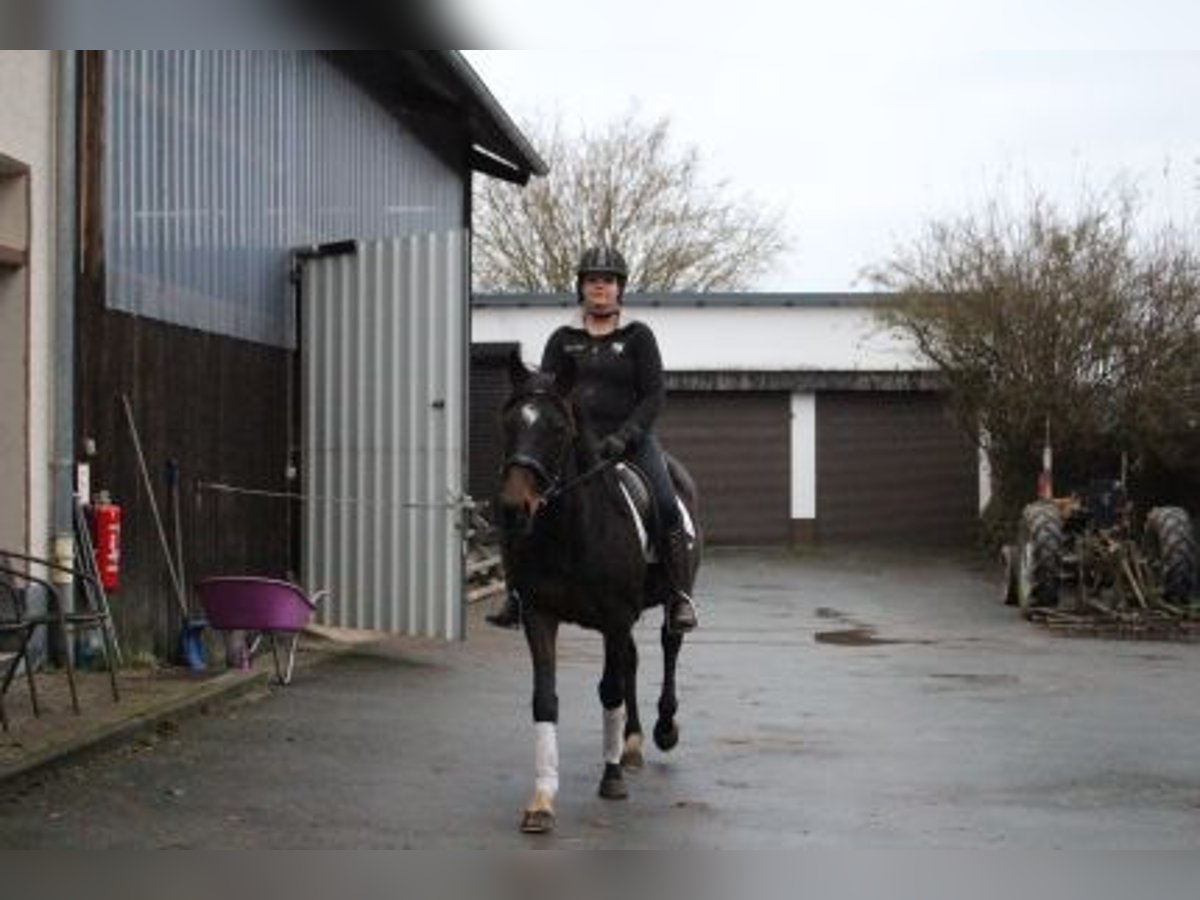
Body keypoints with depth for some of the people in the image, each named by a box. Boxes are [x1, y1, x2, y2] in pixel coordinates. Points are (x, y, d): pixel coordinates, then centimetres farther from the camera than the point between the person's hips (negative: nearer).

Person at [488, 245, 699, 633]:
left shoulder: (638, 337, 6)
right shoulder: (563, 340, 13)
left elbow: (653, 396, -2)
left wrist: (622, 437, -16)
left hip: (630, 438, -2)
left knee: (667, 507, -22)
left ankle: (680, 598, -14)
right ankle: (518, 593, -7)